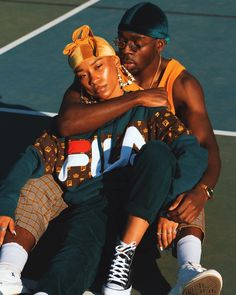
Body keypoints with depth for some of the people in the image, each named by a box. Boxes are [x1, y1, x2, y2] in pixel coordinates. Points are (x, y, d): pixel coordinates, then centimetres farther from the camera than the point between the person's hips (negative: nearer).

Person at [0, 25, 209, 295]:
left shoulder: (147, 111, 15)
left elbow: (195, 154, -1)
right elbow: (33, 158, 10)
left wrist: (167, 202, -19)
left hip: (137, 206, 0)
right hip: (87, 205, 0)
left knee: (157, 151, -28)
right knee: (79, 254, -34)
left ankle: (123, 257, -31)